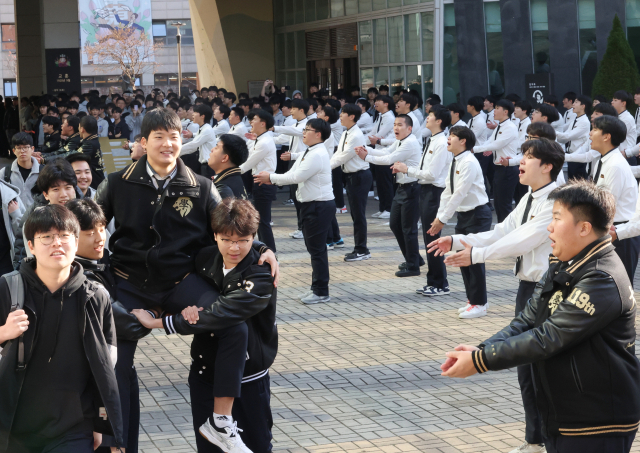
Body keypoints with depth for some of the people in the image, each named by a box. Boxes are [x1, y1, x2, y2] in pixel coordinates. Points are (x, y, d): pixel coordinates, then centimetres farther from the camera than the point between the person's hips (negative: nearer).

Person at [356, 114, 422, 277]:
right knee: (395, 224, 16)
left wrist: (366, 157, -10)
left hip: (411, 189, -10)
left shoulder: (410, 143, -18)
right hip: (402, 188, 10)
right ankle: (413, 258, 29)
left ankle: (413, 266, 8)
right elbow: (386, 152, 6)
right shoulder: (400, 142, 13)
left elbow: (389, 159, -19)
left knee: (408, 228, -3)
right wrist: (367, 150, -8)